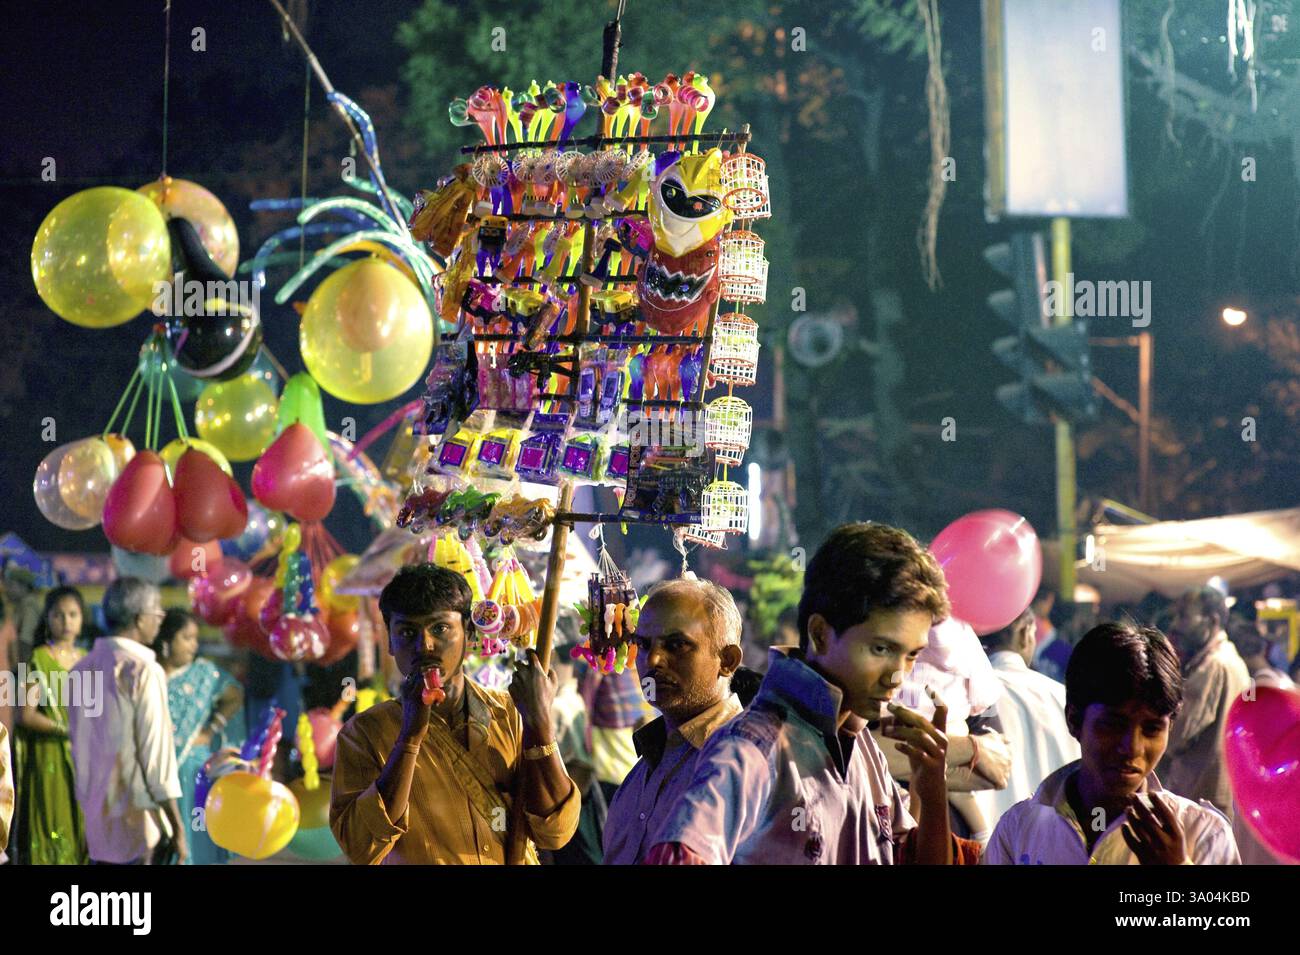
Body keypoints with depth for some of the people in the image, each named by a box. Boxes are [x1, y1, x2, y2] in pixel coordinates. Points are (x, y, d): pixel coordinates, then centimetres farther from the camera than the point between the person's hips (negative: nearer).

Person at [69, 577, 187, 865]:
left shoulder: (82, 669, 9)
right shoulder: (144, 671, -13)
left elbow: (79, 744, 12)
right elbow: (157, 754, -15)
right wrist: (178, 829, -10)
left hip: (95, 820, 7)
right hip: (140, 821, -7)